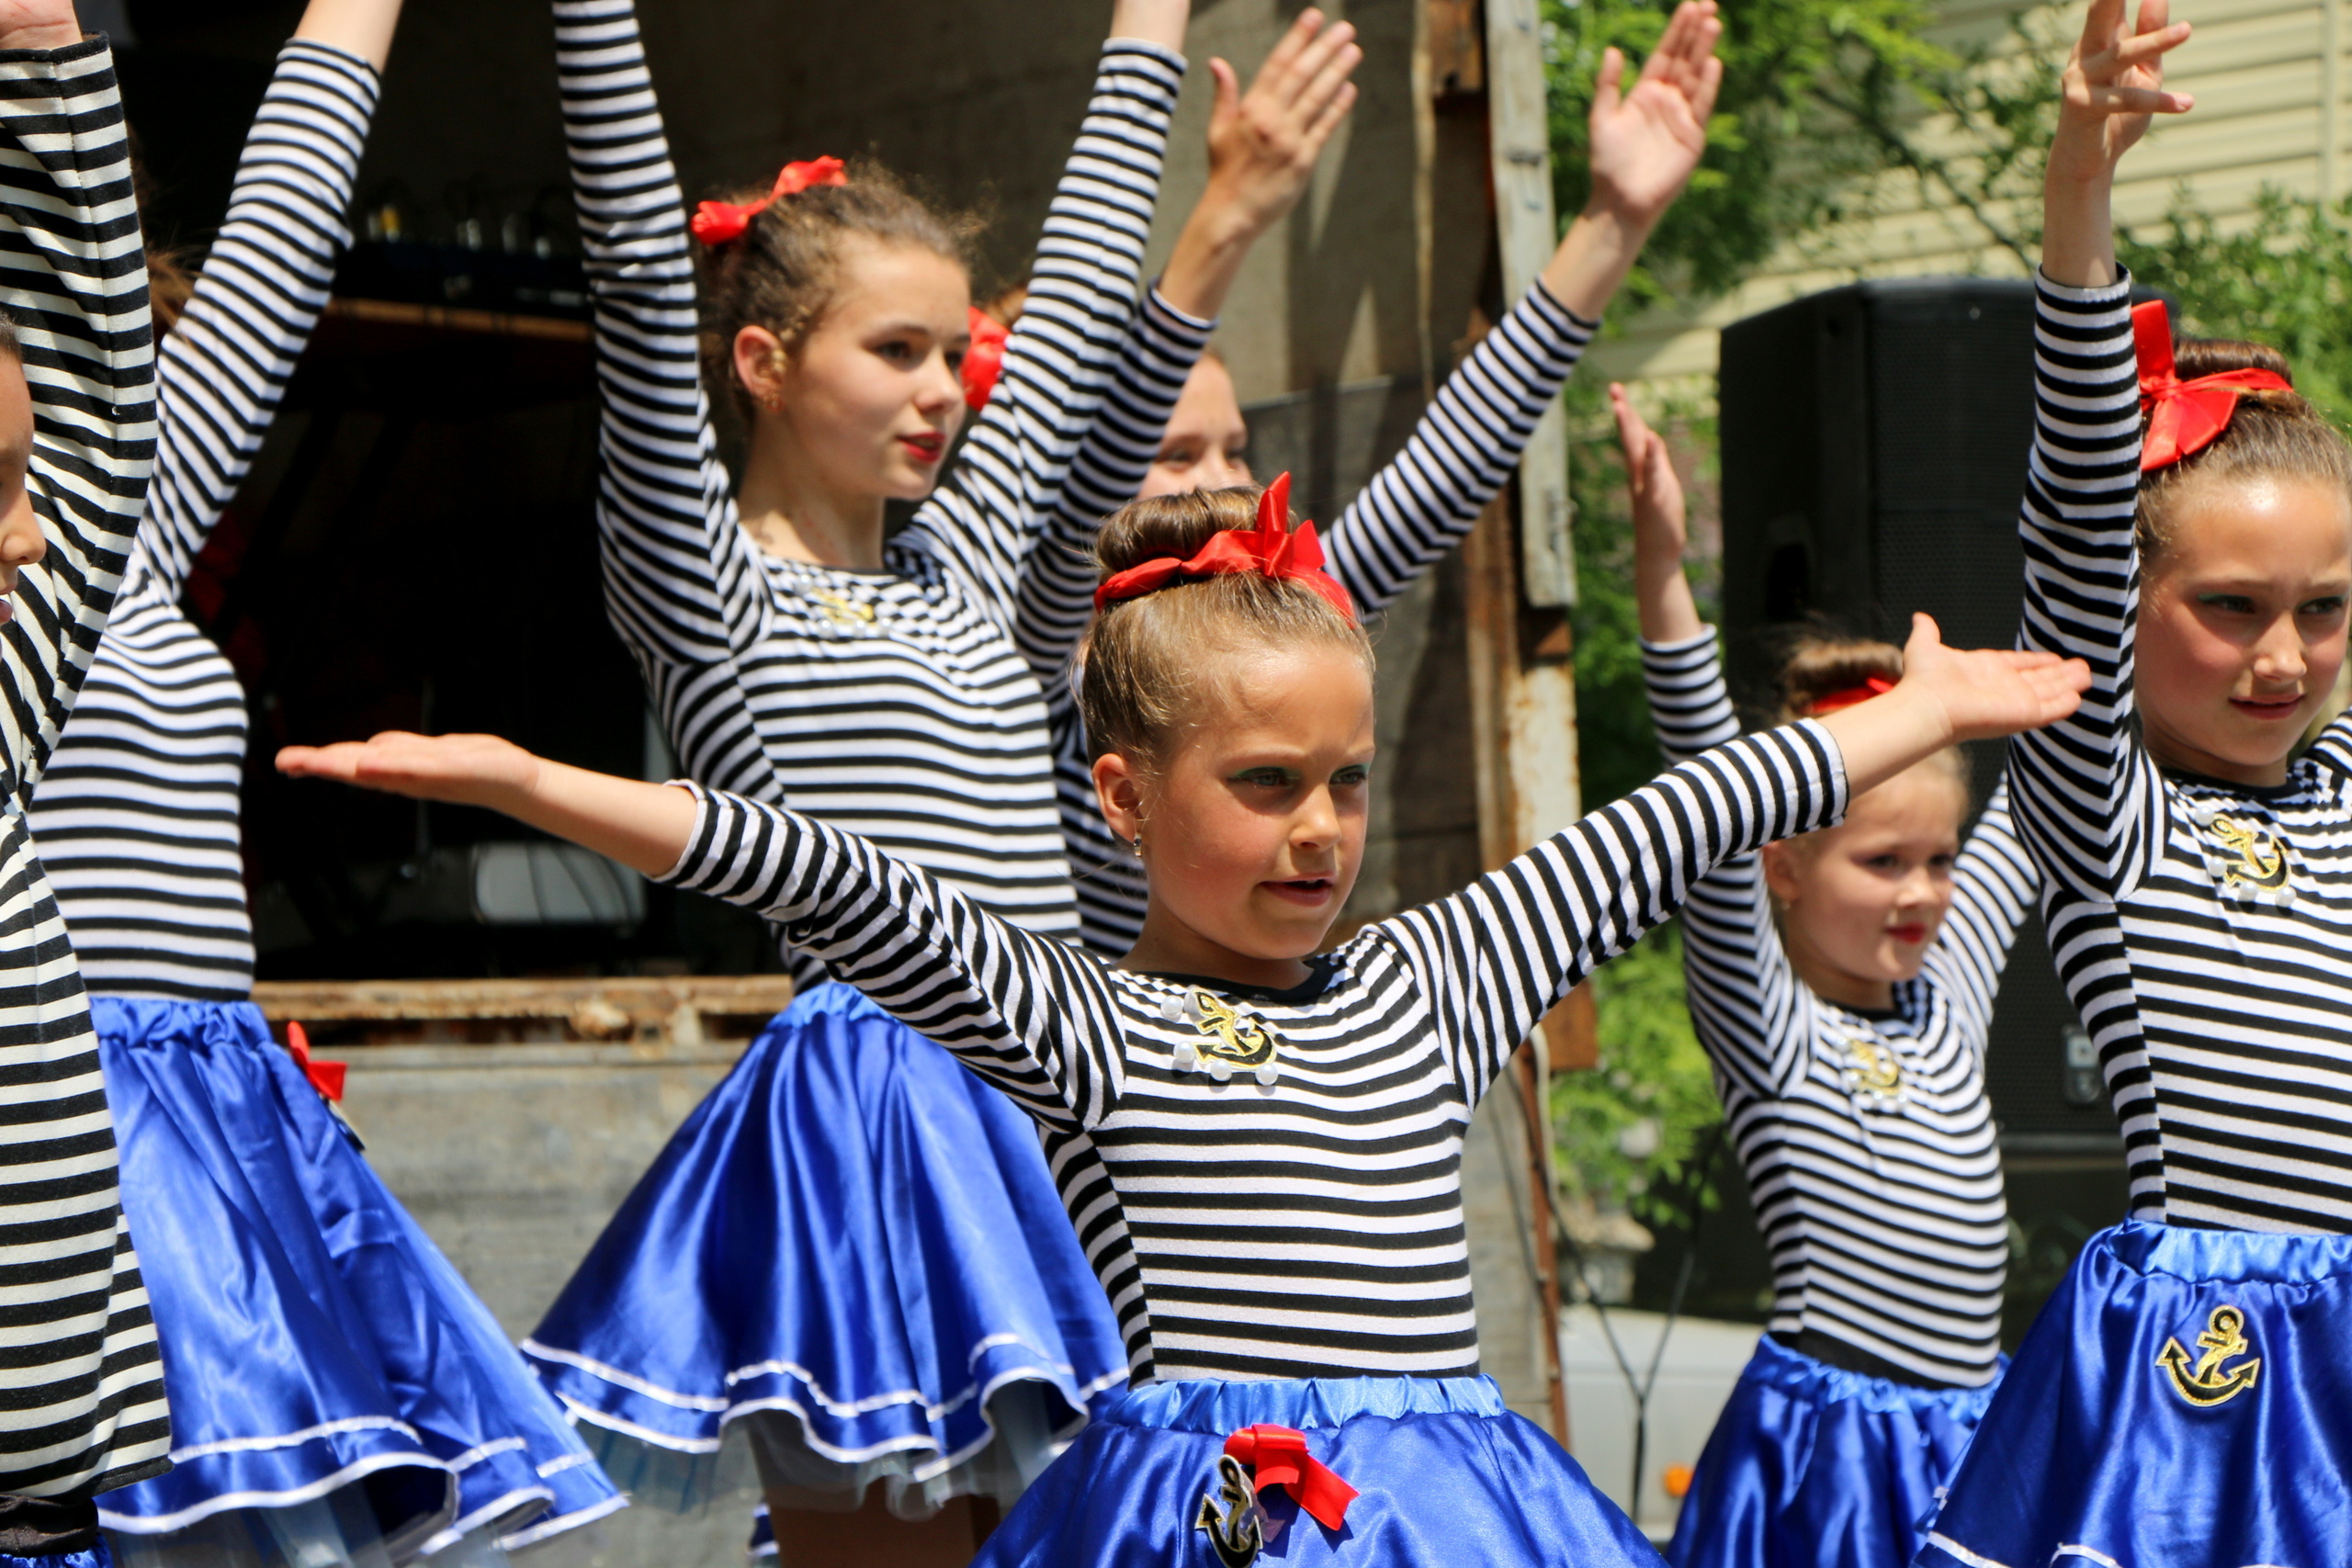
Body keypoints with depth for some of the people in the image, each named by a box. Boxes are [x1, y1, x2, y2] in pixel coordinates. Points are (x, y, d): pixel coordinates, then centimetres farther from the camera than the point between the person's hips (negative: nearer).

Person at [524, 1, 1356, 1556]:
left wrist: (1203, 153, 28)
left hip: (1037, 1117, 7)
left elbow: (1083, 302, 24)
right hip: (861, 1117, -7)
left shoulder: (959, 564, 18)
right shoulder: (703, 592, -1)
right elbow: (644, 272, -10)